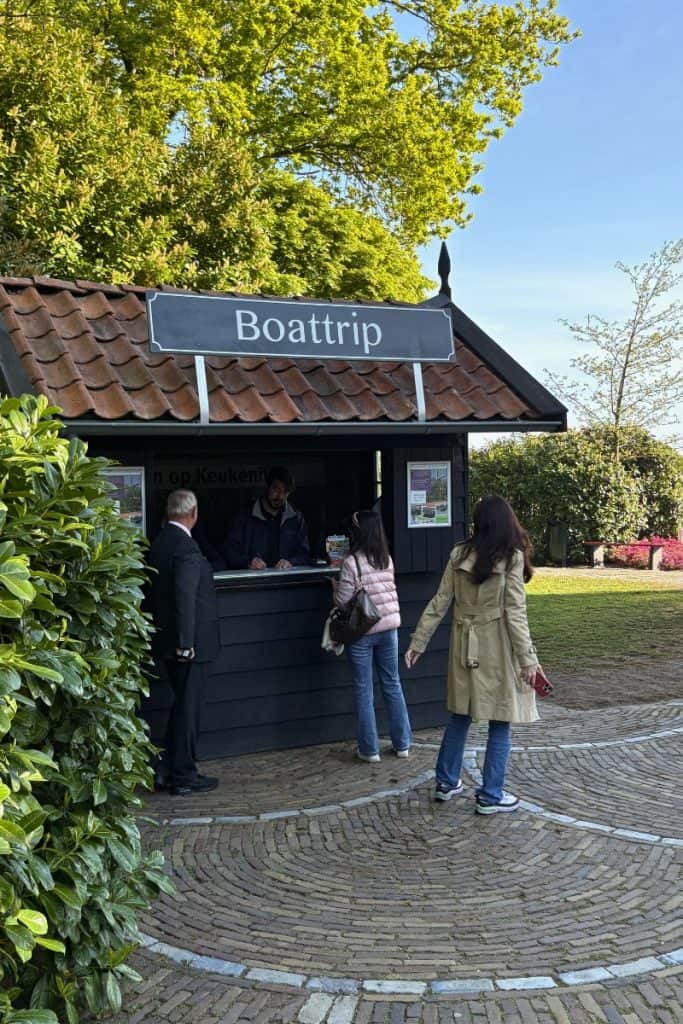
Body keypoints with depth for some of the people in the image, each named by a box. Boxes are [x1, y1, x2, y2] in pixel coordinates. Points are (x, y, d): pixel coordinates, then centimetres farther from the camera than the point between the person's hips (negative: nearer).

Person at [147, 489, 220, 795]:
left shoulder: (158, 541, 8)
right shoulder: (184, 546, -19)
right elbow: (185, 597, -24)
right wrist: (185, 642, -22)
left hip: (164, 639, 9)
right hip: (184, 641, -9)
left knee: (182, 702, 19)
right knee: (187, 705, 2)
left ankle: (166, 769, 23)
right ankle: (183, 775, 12)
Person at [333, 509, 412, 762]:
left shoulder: (351, 562, -14)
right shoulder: (387, 560, 3)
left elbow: (343, 600, -14)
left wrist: (336, 587, 9)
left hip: (361, 631, -5)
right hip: (388, 627, 5)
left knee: (364, 691, 4)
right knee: (392, 685, 14)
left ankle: (370, 749, 10)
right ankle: (402, 744, 20)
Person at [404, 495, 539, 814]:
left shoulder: (460, 554, 1)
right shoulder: (512, 557, -11)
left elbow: (439, 603, 2)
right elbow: (514, 612, -14)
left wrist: (418, 642, 8)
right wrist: (527, 659, -10)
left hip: (466, 647, 5)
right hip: (497, 648, -5)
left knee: (459, 716, 18)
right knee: (499, 724, 7)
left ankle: (446, 782, 28)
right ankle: (490, 796, 13)